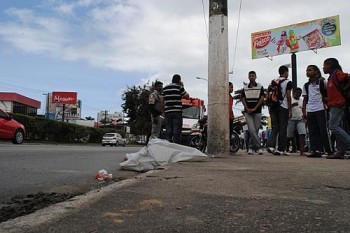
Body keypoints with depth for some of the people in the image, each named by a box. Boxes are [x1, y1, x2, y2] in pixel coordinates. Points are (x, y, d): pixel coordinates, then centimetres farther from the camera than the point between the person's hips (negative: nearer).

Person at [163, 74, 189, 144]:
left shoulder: (165, 88, 13)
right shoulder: (179, 87, -3)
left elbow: (164, 101, 14)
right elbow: (187, 96, 2)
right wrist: (182, 86, 10)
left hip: (167, 112, 5)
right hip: (177, 111, -5)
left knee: (168, 131, 7)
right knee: (176, 131, -4)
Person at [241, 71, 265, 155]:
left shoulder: (260, 87, 7)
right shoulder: (245, 88, 12)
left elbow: (262, 98, 0)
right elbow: (243, 99, 7)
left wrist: (254, 108, -9)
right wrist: (247, 109, -8)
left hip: (257, 112, 0)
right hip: (248, 112, 0)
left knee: (256, 130, 1)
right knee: (252, 130, -12)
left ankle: (251, 147, 13)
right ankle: (258, 147, -5)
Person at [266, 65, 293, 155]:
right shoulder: (288, 82, -2)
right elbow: (288, 96, -7)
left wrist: (269, 107, 17)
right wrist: (290, 110, -4)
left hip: (273, 107, 5)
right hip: (283, 107, -5)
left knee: (274, 128, 8)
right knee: (282, 129, 1)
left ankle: (271, 145, -9)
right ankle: (281, 149, 4)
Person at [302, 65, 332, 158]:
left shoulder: (322, 82, 3)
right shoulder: (306, 85, 15)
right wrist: (304, 112, 8)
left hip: (320, 109, -4)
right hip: (310, 111, 4)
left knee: (323, 130, -5)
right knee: (312, 132, 2)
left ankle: (329, 151, 1)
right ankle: (315, 150, 5)